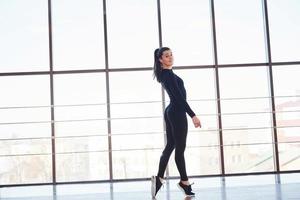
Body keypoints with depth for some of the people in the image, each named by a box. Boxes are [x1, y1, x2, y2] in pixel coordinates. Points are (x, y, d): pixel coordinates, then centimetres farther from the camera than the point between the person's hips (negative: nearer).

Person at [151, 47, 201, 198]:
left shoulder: (165, 74, 12)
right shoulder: (169, 74, -18)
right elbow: (179, 97, -23)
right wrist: (193, 115, -24)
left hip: (171, 112, 10)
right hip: (177, 113, -10)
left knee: (170, 146, 11)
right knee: (180, 149, -1)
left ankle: (159, 178, 8)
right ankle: (184, 182, 10)